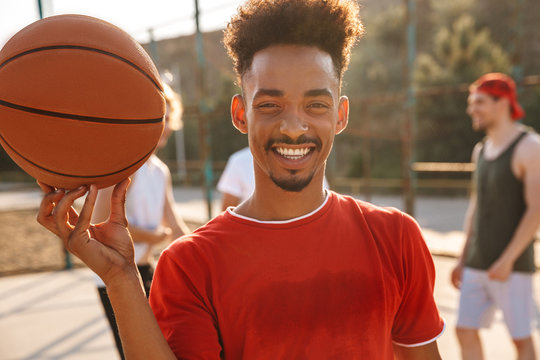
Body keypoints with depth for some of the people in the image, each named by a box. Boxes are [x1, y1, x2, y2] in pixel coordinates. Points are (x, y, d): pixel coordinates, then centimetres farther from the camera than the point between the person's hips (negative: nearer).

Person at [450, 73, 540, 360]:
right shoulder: (481, 149, 13)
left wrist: (508, 259, -21)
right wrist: (463, 259, 15)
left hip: (512, 265, -7)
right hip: (476, 264, 7)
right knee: (465, 331, 6)